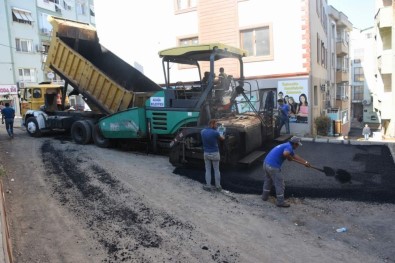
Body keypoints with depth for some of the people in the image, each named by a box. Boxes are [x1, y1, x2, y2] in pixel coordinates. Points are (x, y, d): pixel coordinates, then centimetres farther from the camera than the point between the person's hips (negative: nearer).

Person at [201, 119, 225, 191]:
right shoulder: (215, 132, -18)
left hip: (206, 153, 3)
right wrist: (221, 135, 25)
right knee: (216, 170, 11)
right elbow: (222, 138, 1)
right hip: (215, 153, -3)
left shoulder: (202, 131, -3)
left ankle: (208, 186, 17)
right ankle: (218, 186, 20)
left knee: (208, 170, 14)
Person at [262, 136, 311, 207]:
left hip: (266, 163, 9)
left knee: (267, 181, 26)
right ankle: (280, 202, 14)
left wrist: (305, 162, 36)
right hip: (273, 167, -9)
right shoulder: (289, 146, -9)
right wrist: (289, 158, -10)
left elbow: (295, 156, 31)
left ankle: (265, 196, 40)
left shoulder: (286, 145, 20)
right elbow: (285, 153, -33)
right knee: (279, 184, 5)